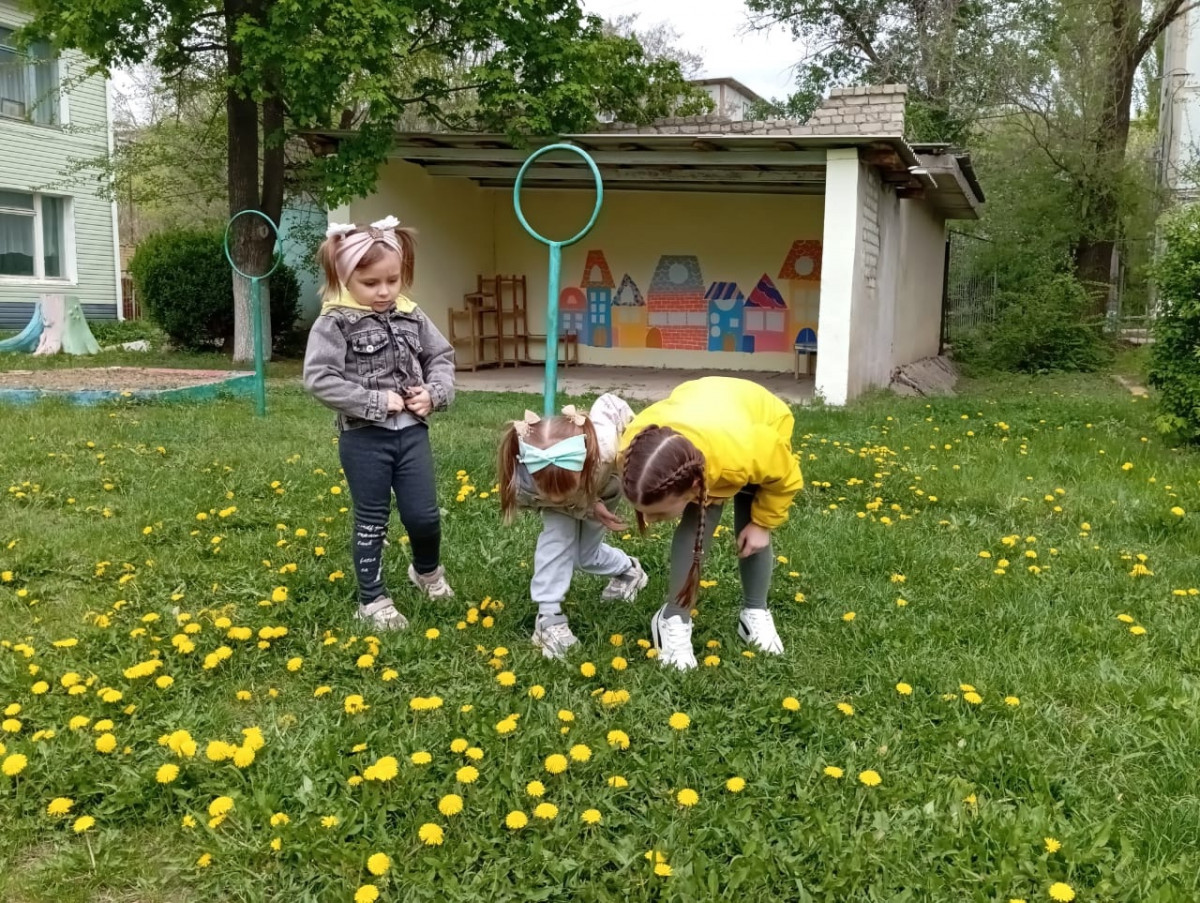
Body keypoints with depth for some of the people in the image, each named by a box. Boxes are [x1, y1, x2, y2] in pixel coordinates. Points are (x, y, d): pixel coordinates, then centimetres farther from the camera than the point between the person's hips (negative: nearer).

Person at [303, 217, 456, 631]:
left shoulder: (411, 317, 3)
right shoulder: (334, 324, -11)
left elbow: (442, 357, 13)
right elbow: (318, 378, -19)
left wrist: (435, 393, -6)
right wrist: (376, 401, -20)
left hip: (412, 431, 4)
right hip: (363, 437, -4)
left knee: (424, 515, 8)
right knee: (371, 522, 8)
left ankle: (427, 570, 39)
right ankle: (372, 599, 24)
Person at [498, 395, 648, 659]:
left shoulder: (604, 448, -52)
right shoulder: (524, 483, -46)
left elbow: (610, 402, -31)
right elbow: (535, 500, -19)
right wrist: (586, 508, -27)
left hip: (603, 491, 0)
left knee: (585, 557, 9)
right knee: (556, 537, -24)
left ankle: (629, 571, 42)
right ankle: (548, 616, -10)